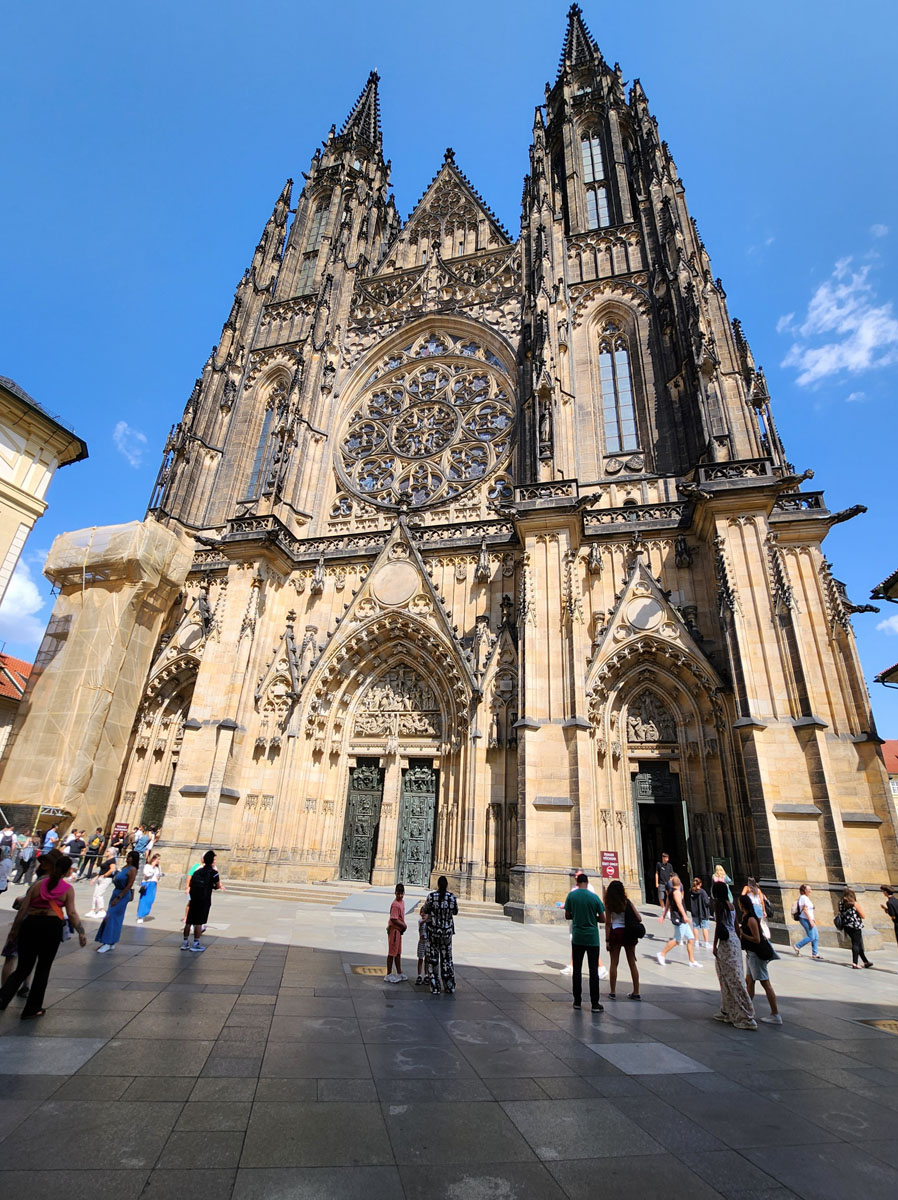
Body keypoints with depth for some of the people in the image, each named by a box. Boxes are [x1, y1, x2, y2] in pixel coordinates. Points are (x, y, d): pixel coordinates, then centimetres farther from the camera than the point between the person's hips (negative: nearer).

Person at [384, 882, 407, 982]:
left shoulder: (402, 901, 6)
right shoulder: (395, 905, -23)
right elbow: (394, 919, -24)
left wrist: (403, 925, 1)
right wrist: (404, 925, -12)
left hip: (399, 930, 9)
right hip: (394, 930, -9)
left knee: (398, 952, 18)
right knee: (392, 953, 1)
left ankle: (399, 973, 28)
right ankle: (388, 975, 11)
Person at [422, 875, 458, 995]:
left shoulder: (431, 896, -14)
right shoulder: (452, 897, -8)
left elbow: (424, 910, -1)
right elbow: (455, 912, 7)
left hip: (433, 931, -2)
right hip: (447, 931, 2)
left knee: (433, 959, 10)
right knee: (447, 958, 16)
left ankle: (435, 988, 13)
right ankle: (450, 987, 22)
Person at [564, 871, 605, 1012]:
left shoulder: (571, 895, -4)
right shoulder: (594, 897, -9)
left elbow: (567, 916, 1)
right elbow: (602, 918, -4)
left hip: (577, 938, 1)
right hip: (592, 938, -1)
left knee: (577, 970, 11)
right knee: (593, 971, 5)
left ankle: (577, 1001, 16)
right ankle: (595, 1003, 5)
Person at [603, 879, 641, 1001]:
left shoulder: (609, 904, -5)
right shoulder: (628, 902, -2)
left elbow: (608, 923, -7)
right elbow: (639, 918, -4)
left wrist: (607, 940, -3)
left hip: (615, 933, -2)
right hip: (629, 934, 2)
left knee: (614, 963, 7)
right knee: (632, 963, 13)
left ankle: (613, 992, 10)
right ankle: (636, 992, 18)